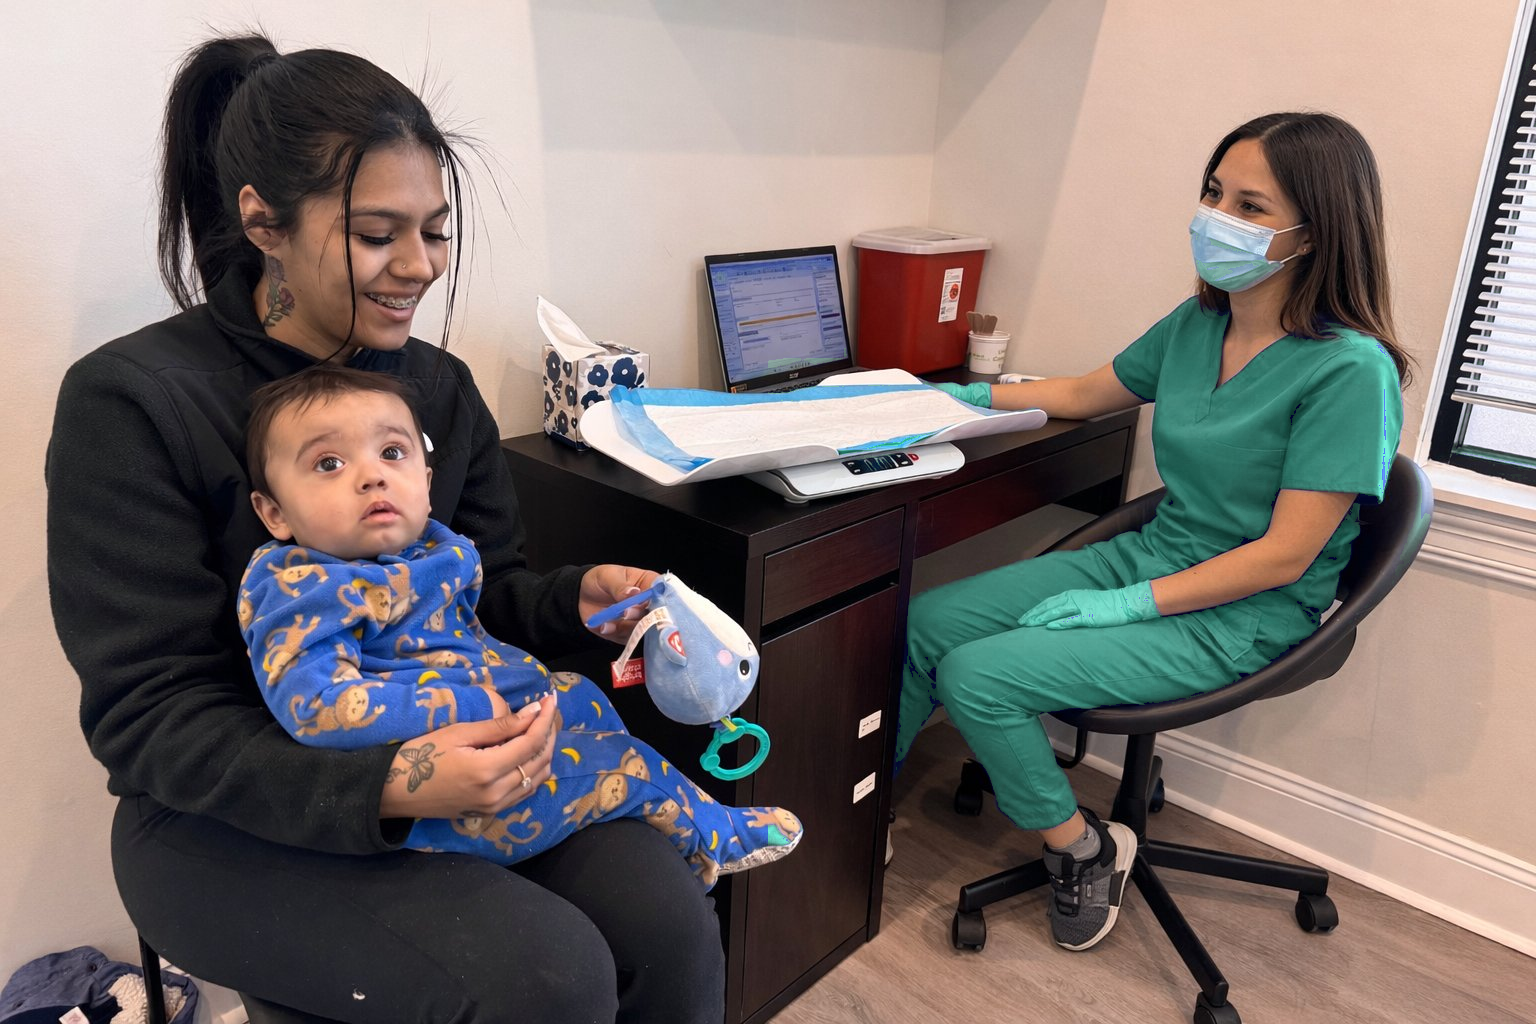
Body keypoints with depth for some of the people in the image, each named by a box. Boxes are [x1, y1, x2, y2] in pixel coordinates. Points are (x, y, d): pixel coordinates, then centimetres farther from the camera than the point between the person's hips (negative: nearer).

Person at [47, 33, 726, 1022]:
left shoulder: (439, 384, 4)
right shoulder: (128, 403, -13)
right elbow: (149, 720, -15)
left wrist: (577, 596, -15)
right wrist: (385, 789, -31)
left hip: (445, 753, 5)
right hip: (234, 824, -4)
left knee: (673, 928, -19)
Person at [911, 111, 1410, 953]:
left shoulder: (1349, 370, -20)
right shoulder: (1197, 324, 2)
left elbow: (1283, 557, -20)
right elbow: (1084, 394, 18)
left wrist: (1130, 604, -20)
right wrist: (968, 396, 16)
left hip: (1241, 619, -7)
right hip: (1148, 556, 7)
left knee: (978, 676, -22)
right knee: (921, 624, -4)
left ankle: (1084, 850, 5)